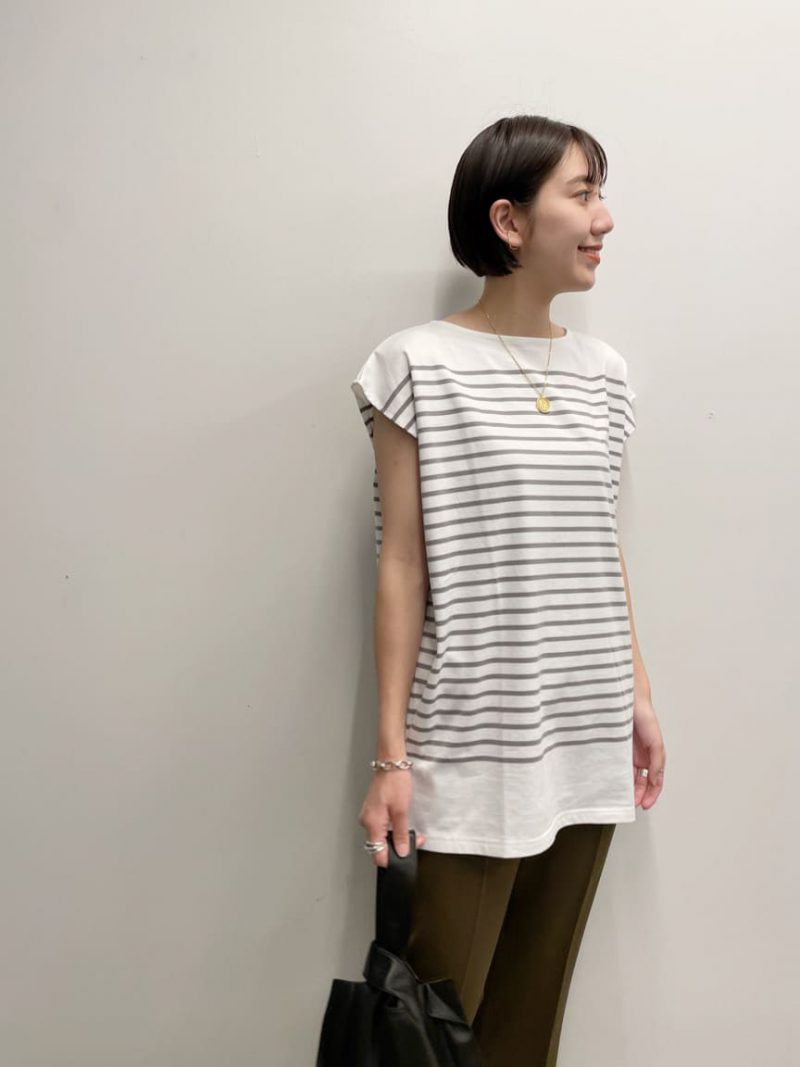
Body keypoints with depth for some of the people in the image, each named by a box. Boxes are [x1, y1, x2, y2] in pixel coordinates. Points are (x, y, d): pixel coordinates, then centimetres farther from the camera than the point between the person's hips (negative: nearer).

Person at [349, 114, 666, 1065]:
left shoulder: (602, 371, 8)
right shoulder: (420, 364, -7)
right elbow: (402, 564, -7)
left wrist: (639, 696, 13)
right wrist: (390, 754, -8)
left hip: (586, 745, 5)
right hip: (471, 753, -5)